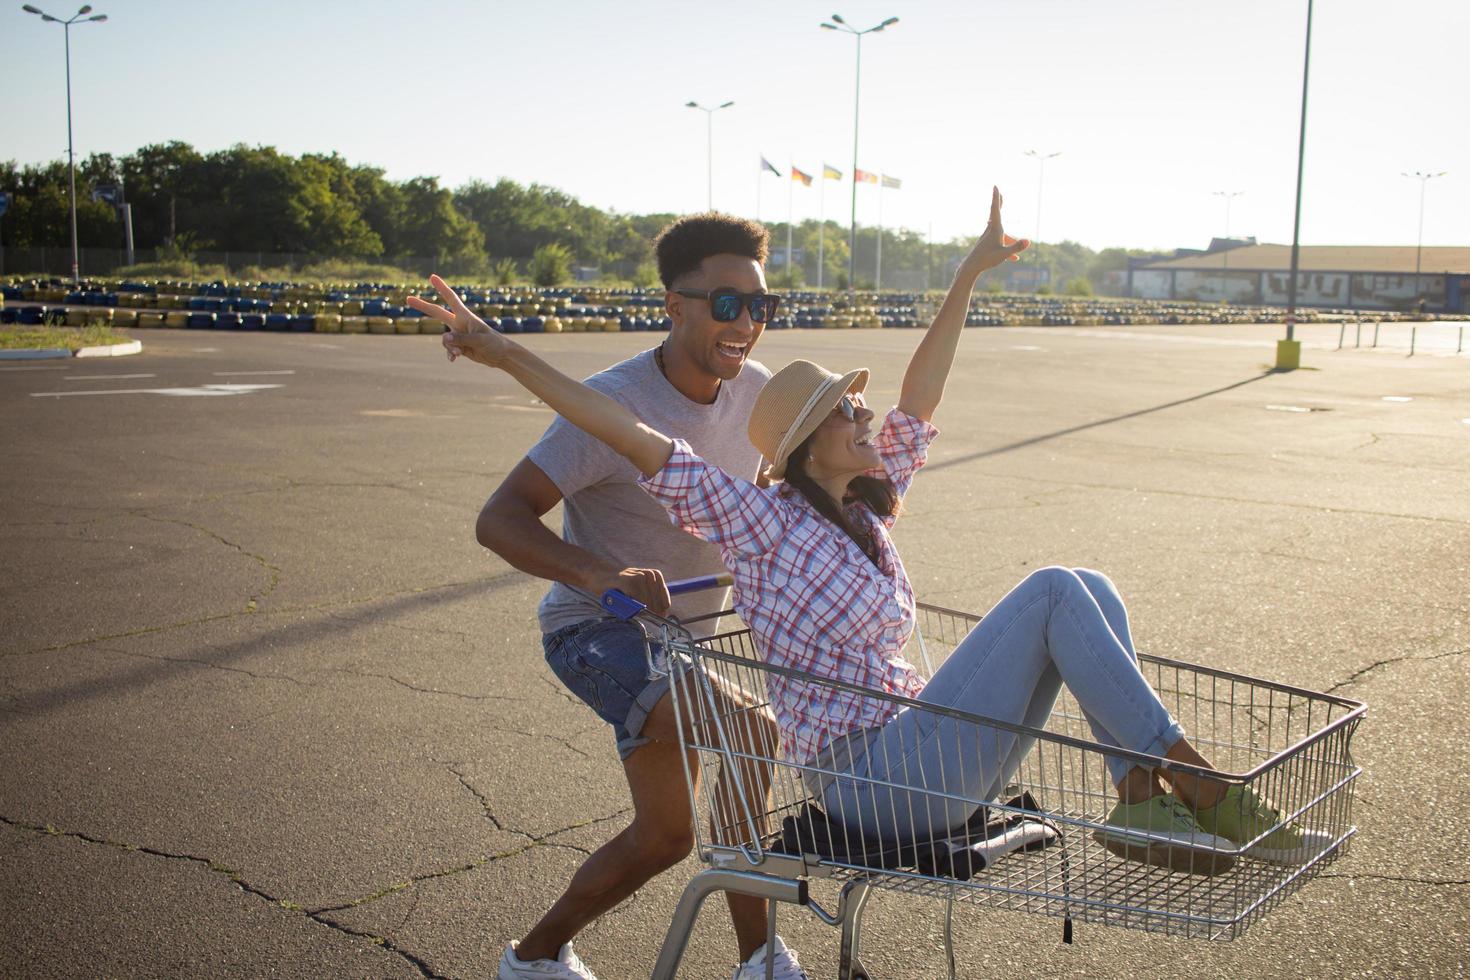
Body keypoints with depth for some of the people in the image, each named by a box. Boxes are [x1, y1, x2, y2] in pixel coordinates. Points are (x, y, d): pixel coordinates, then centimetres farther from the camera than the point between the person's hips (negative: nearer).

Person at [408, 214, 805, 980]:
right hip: (595, 628, -7)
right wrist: (598, 573, -48)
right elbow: (498, 520, -31)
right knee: (747, 734, -31)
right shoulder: (615, 402, -26)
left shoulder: (756, 391, -7)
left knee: (665, 836, 12)